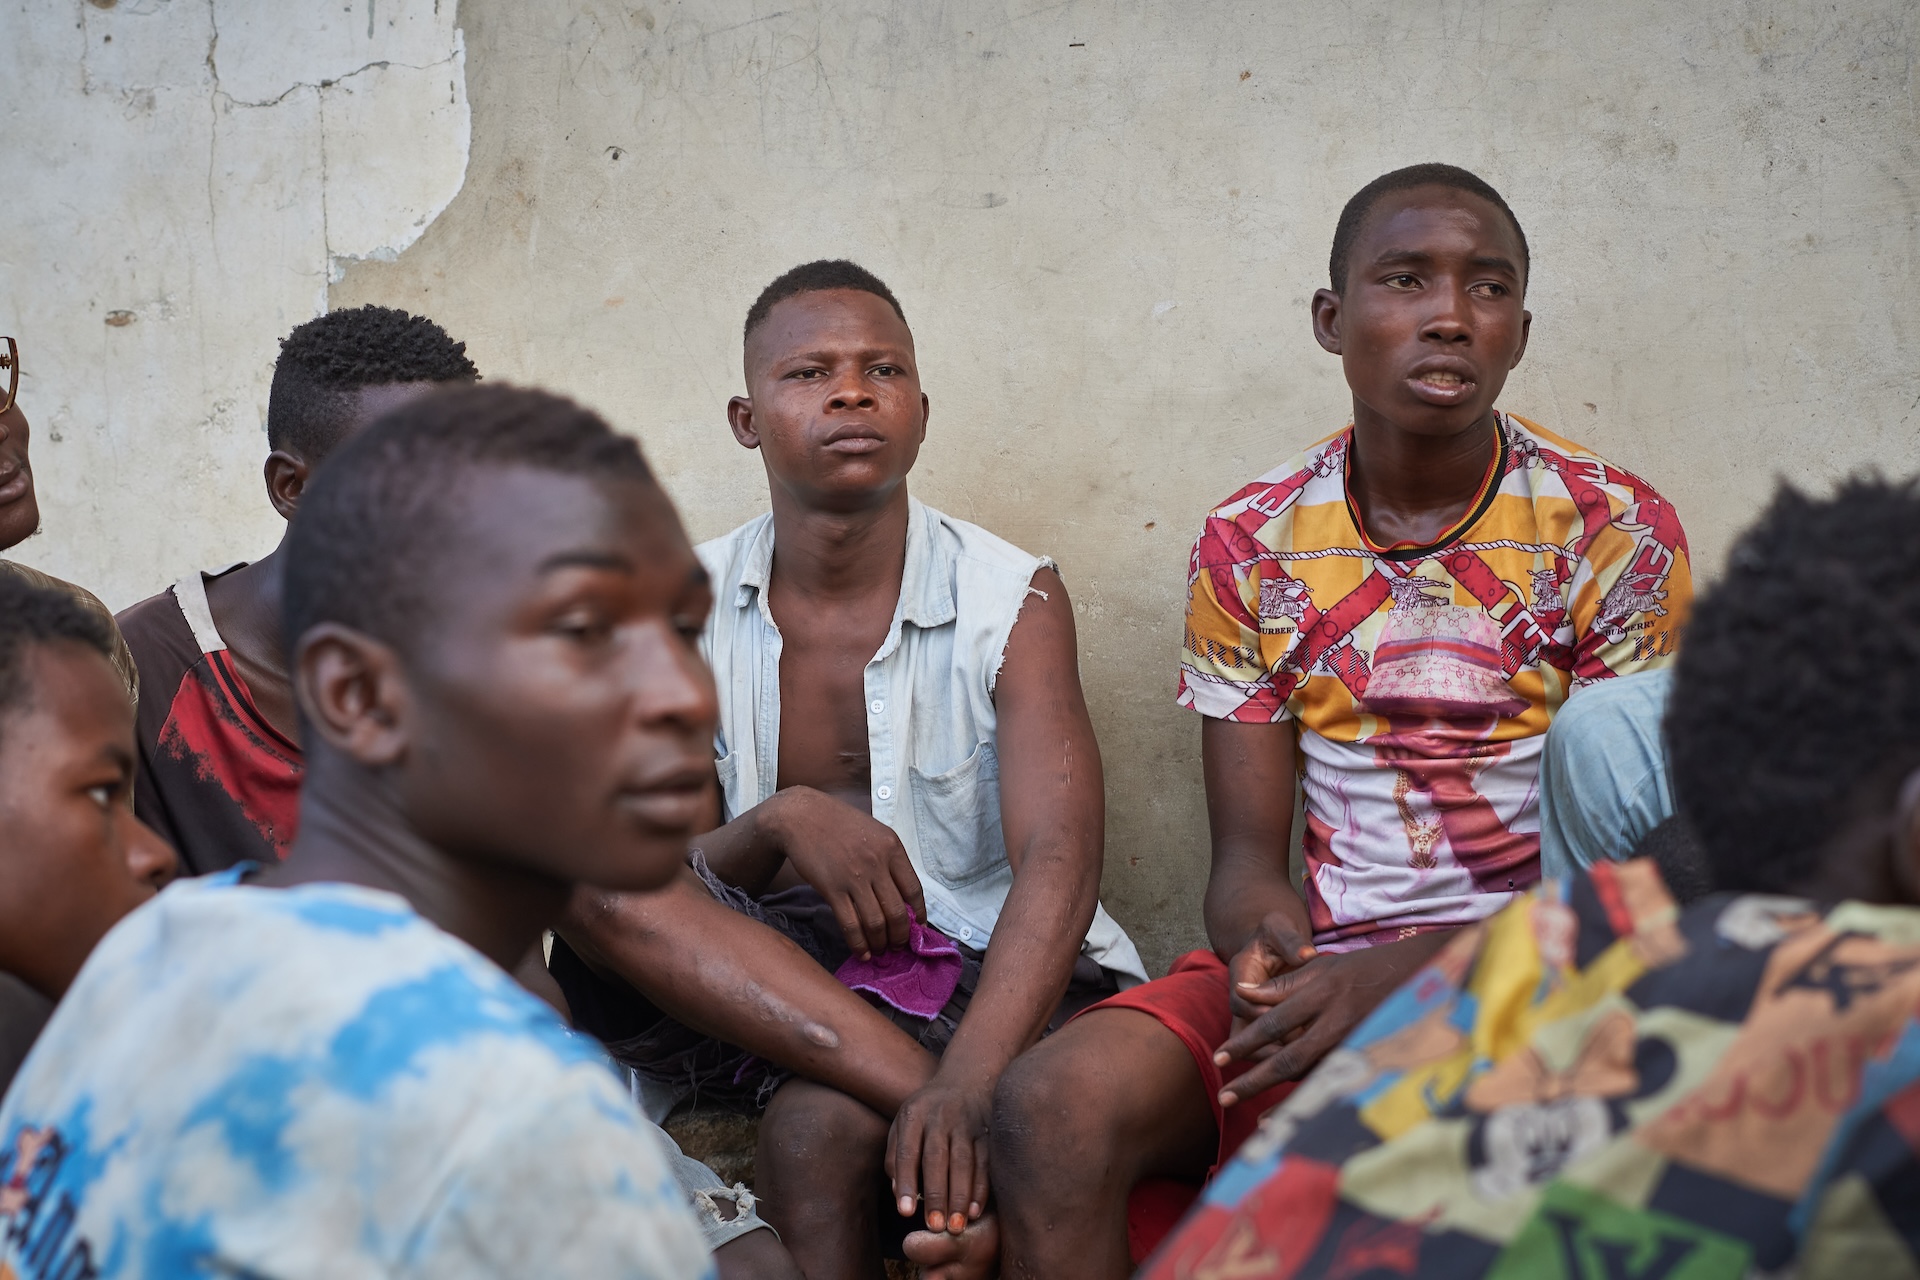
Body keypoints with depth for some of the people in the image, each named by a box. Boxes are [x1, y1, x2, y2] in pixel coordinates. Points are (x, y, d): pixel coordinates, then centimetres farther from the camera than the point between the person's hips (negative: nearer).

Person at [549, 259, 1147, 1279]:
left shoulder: (1013, 600, -4)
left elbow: (1058, 865, -19)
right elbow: (663, 896, 0)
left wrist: (965, 1089, -38)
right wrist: (777, 824, -25)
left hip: (985, 978, -4)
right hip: (761, 981, 5)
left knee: (823, 1125, -38)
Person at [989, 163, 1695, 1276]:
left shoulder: (1616, 532, -2)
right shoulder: (1251, 546, 6)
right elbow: (1247, 857, 5)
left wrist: (1392, 977, -21)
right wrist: (1265, 940, -22)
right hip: (1317, 967, 3)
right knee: (1053, 1107, -25)